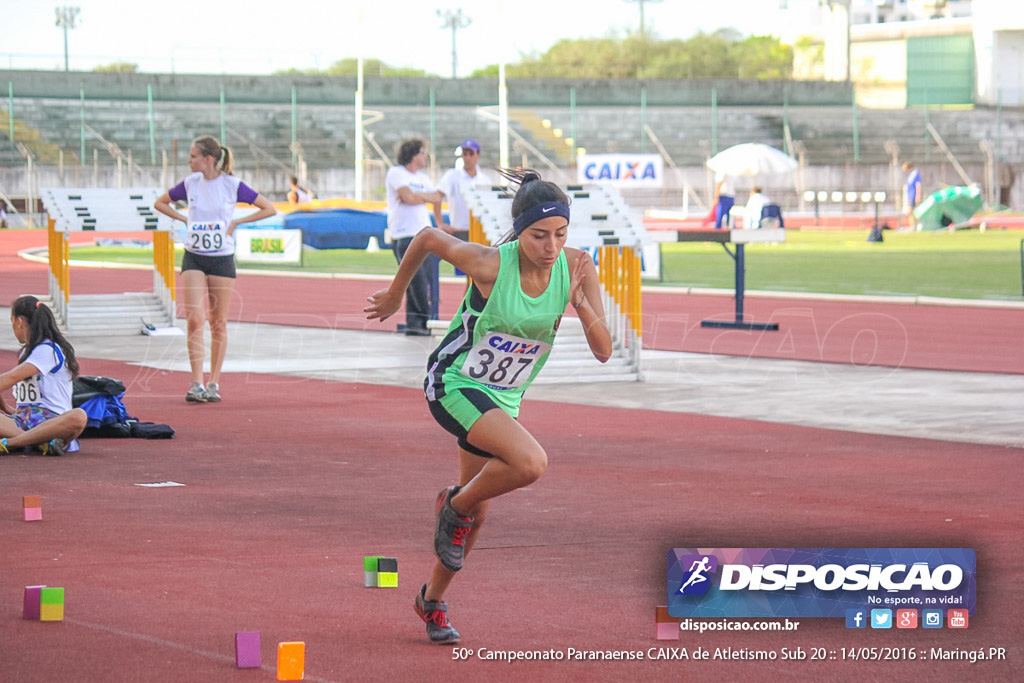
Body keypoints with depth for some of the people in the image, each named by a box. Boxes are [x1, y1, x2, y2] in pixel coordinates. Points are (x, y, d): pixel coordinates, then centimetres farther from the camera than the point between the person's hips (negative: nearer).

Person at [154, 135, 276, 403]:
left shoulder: (232, 185, -6)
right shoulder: (190, 183, 2)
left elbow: (269, 209, -1)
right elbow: (160, 203, 18)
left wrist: (236, 222, -6)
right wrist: (184, 219, 5)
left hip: (222, 260, -2)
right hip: (193, 259, 2)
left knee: (218, 323, 5)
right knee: (194, 319, -12)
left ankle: (213, 383, 15)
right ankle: (196, 383, -12)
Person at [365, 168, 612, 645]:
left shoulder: (576, 269, -14)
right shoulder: (489, 264, -25)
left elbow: (603, 351, -14)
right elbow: (427, 239, -6)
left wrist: (580, 301, -31)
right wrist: (394, 297, 8)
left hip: (502, 399, 6)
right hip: (453, 385, -6)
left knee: (476, 514, 16)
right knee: (530, 462, -30)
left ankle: (433, 600, 40)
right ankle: (455, 505, -1)